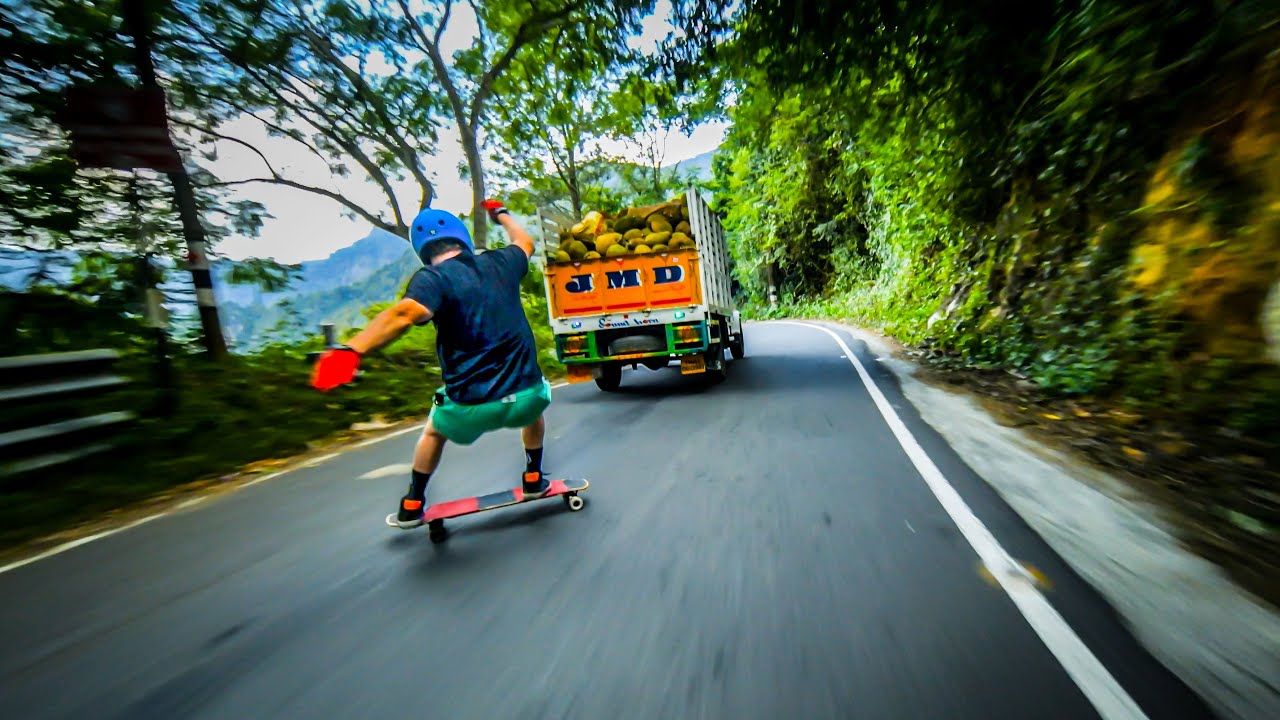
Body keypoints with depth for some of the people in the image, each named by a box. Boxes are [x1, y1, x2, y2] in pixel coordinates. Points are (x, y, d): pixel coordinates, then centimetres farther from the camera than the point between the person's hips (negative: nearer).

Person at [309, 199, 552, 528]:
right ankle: (533, 479, 46)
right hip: (526, 396, 2)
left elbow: (405, 313, -29)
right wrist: (501, 214, 46)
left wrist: (352, 348, -35)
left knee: (435, 431, 33)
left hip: (472, 407, -2)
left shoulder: (431, 278, -6)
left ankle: (412, 507, 45)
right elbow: (526, 243, 29)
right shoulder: (499, 263, 6)